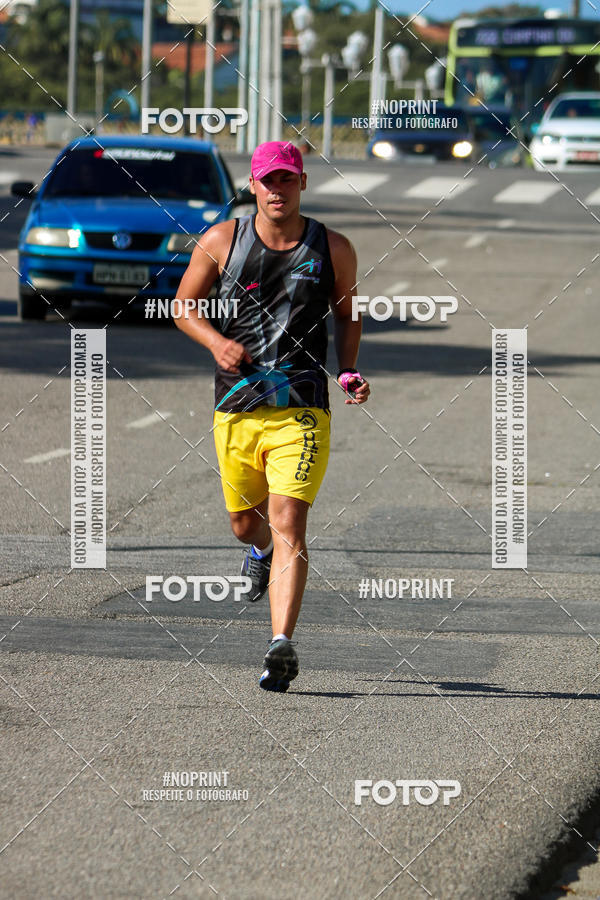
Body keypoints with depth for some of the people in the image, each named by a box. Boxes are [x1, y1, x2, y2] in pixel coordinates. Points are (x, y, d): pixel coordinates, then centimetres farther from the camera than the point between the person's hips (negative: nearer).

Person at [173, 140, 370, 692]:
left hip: (302, 410, -2)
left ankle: (282, 646, -24)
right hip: (236, 409, 2)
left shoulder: (334, 249, 3)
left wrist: (350, 374, 1)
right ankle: (261, 551, 54)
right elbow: (183, 305, 11)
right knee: (246, 524, 15)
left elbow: (347, 315, 17)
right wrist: (215, 341, -9)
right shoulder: (221, 242, 2)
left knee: (288, 522, -16)